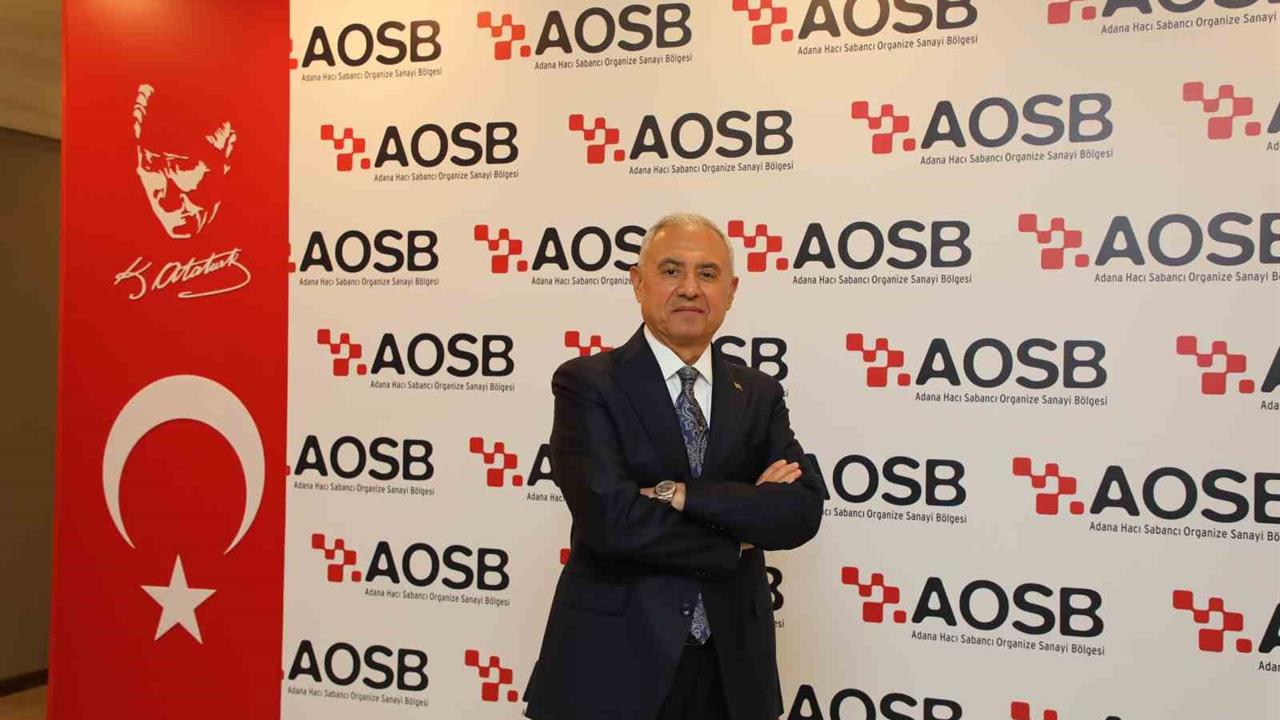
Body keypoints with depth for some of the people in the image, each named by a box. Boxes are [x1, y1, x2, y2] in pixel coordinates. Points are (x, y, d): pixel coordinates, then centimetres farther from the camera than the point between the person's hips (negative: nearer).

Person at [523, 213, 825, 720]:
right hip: (614, 662, -3)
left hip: (730, 665, 4)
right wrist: (737, 538, -11)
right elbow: (609, 518, -20)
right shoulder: (586, 383, -8)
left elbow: (803, 511, -9)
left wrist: (683, 495, -20)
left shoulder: (758, 395, 4)